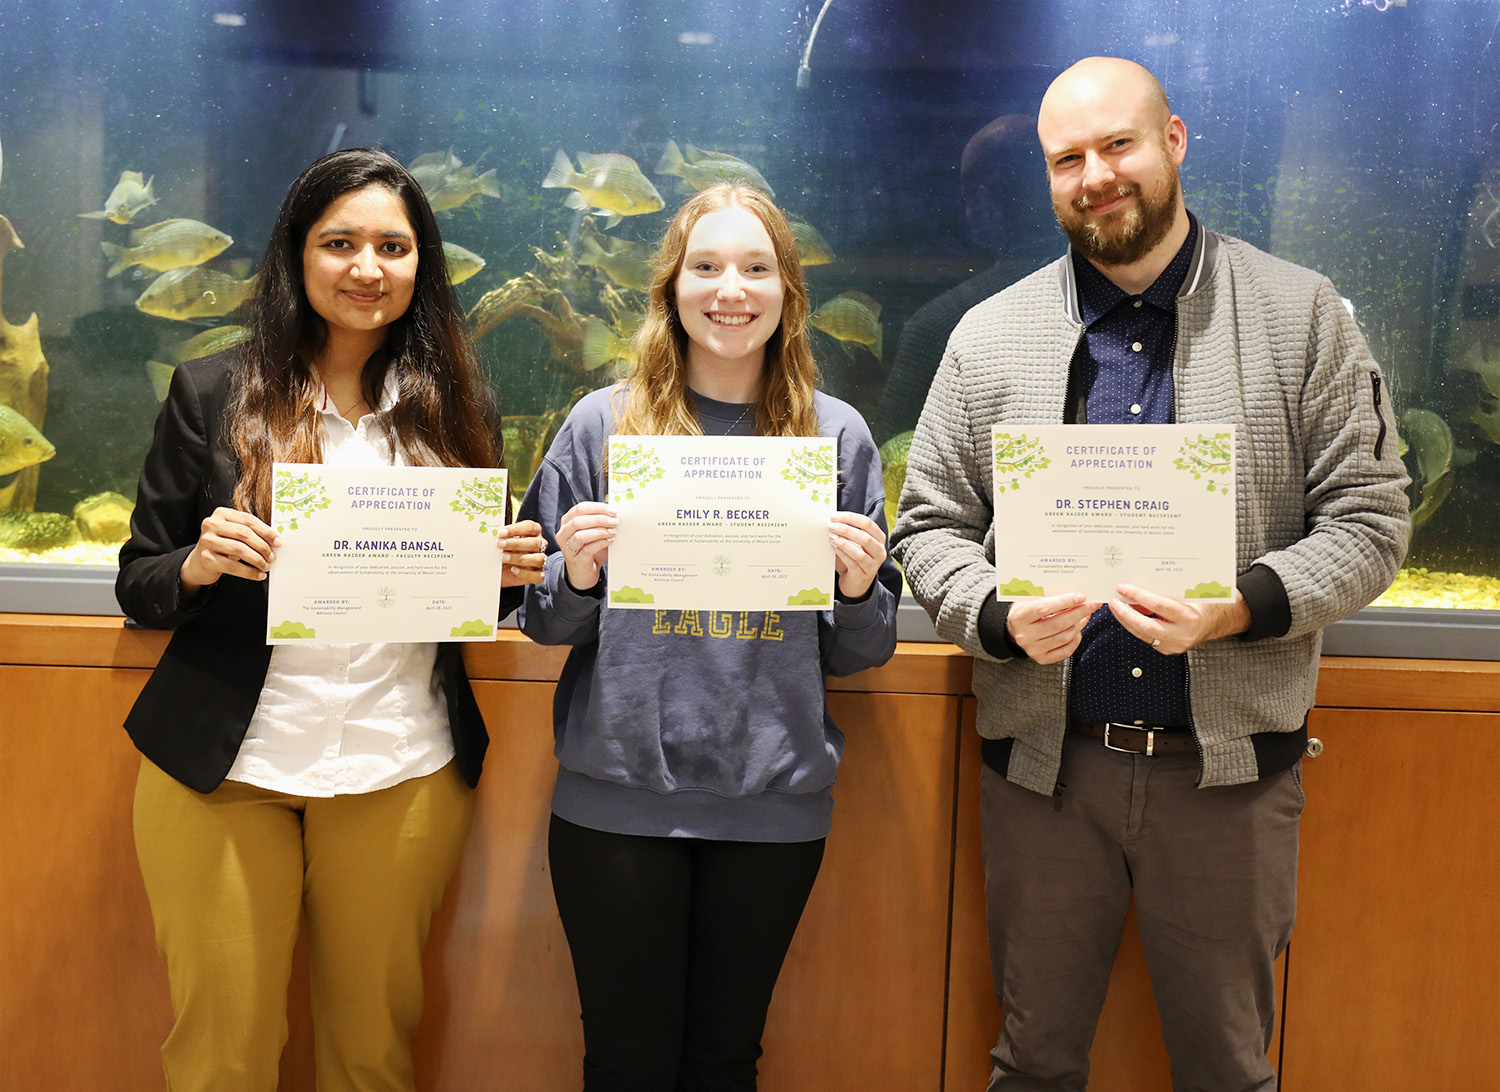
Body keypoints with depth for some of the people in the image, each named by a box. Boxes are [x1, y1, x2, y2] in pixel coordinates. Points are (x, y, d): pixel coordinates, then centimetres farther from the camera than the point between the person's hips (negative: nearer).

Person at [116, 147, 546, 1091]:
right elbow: (137, 587, 5)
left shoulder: (456, 407, 7)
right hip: (224, 765, -1)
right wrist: (198, 564, -16)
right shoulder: (212, 394, 3)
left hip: (405, 769, 1)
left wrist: (513, 572, -9)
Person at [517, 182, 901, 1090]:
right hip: (619, 795, -1)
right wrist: (577, 579, -14)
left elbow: (859, 655, 8)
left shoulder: (838, 435, 4)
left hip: (775, 800, 1)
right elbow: (545, 623, 7)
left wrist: (860, 588, -12)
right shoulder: (603, 423, 1)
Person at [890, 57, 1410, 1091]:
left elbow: (1370, 520, -2)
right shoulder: (990, 335, 5)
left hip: (1228, 767, -1)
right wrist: (1002, 617, -14)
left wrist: (1235, 609, -18)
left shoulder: (1303, 315, 1)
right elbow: (932, 528, 7)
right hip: (1042, 763, 1)